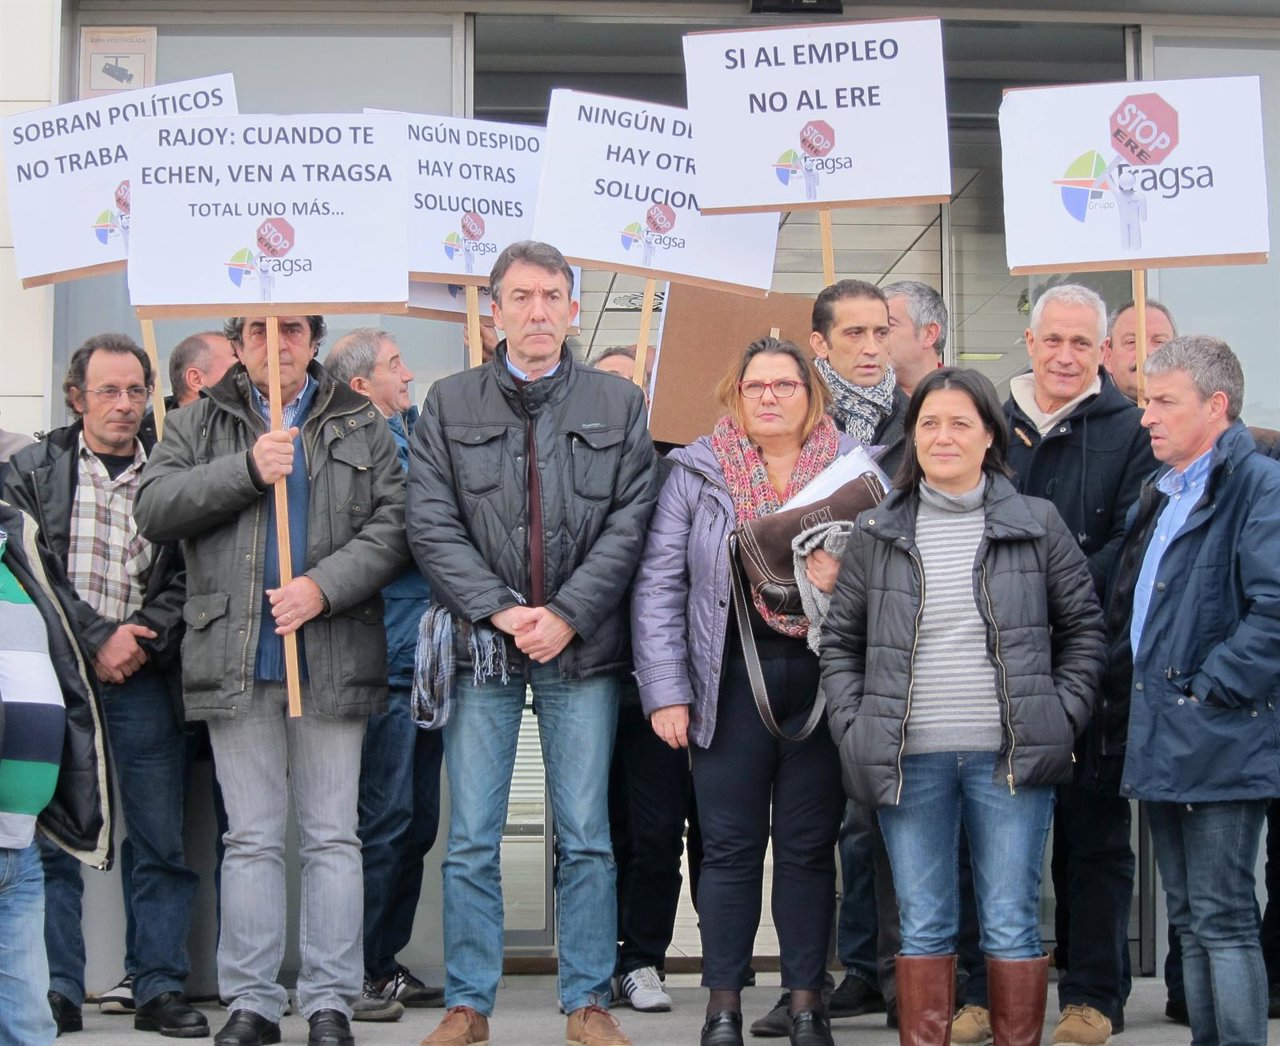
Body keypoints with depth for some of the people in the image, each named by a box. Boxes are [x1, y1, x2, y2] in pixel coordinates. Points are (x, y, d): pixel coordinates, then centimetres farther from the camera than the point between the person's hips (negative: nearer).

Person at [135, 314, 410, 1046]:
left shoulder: (361, 425, 10)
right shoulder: (200, 423, 12)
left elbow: (392, 524, 0)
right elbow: (155, 510, -1)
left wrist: (325, 586, -15)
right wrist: (247, 469, -11)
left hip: (333, 662, 0)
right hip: (235, 662, 1)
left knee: (332, 836, 3)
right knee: (252, 838, 5)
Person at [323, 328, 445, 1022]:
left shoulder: (410, 436, 17)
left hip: (423, 655, 9)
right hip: (386, 660, -9)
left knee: (415, 823, 11)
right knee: (384, 822, -6)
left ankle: (385, 964, 20)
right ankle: (355, 973, 2)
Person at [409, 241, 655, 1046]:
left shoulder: (620, 405, 6)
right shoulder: (450, 405, 6)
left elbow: (630, 523, 0)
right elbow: (431, 525, -1)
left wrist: (567, 614, -11)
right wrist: (500, 610, -12)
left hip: (582, 648, 0)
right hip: (480, 646, 0)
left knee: (587, 837, 5)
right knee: (472, 842, 2)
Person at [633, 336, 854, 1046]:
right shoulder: (698, 473, 3)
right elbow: (659, 583, 0)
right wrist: (666, 691, -7)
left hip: (822, 678, 1)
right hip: (730, 679, 0)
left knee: (808, 846, 7)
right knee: (730, 846, 3)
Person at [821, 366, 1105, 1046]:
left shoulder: (1037, 525, 4)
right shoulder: (877, 533, 7)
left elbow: (1083, 628, 9)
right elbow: (839, 640, 12)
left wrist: (1063, 716, 0)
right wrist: (853, 728, 2)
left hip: (1010, 758, -1)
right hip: (910, 760, 1)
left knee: (1011, 924, 2)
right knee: (923, 926, 7)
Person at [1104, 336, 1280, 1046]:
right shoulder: (1161, 495, 17)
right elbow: (1127, 606, 27)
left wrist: (1210, 691, -18)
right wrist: (1127, 686, 15)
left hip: (1218, 743, -9)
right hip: (1161, 741, 9)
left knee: (1223, 920, -6)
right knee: (1189, 921, 13)